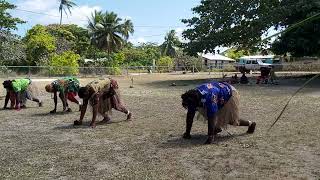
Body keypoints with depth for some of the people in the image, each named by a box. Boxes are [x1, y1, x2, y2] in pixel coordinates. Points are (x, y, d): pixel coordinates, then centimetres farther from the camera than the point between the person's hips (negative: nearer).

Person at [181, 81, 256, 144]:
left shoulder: (208, 97, -42)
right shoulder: (192, 97, -20)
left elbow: (211, 118, -42)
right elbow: (190, 115, -13)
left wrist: (210, 136, -41)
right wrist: (187, 133, -11)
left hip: (230, 94, -7)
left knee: (231, 120, -1)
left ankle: (250, 124, 24)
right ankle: (217, 128, 9)